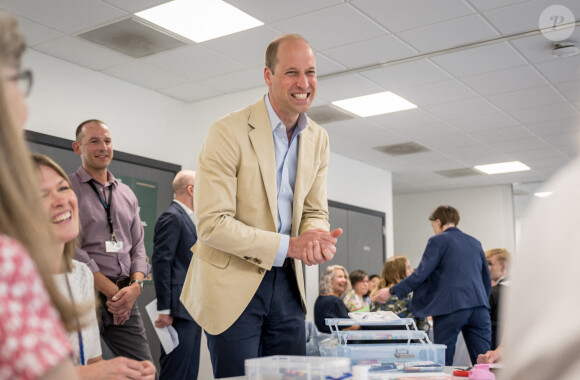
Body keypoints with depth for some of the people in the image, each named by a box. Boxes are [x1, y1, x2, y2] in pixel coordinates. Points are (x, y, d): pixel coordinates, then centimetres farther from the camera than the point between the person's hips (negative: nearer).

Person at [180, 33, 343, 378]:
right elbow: (212, 225, -19)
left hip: (287, 282, 6)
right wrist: (288, 245, -23)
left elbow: (315, 212, 11)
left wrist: (318, 239, -14)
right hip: (233, 282, -5)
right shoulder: (228, 133, -15)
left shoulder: (318, 139, 5)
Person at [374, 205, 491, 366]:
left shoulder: (438, 241, 1)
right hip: (479, 305, 6)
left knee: (443, 362, 2)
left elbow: (420, 274, -6)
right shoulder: (475, 243, 19)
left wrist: (391, 291, 1)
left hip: (451, 307, -5)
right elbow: (487, 280, 23)